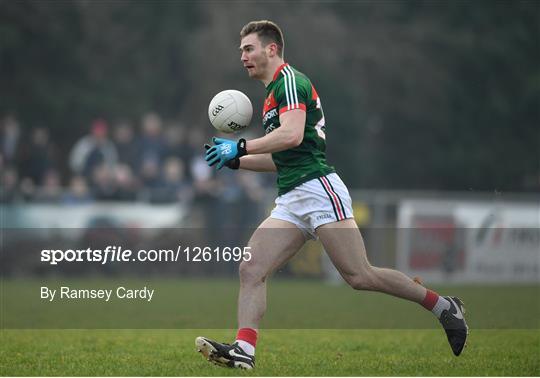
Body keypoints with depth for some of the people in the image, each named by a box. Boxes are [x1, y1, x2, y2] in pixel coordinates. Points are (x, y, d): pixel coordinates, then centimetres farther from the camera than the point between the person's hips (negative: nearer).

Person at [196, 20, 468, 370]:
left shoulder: (289, 80, -6)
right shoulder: (274, 94, 24)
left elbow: (292, 135, -23)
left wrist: (240, 147, -17)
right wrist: (235, 160, 23)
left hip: (318, 188, -10)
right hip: (291, 201, 10)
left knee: (360, 276, -12)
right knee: (251, 269, -6)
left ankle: (445, 307, 0)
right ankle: (243, 351, -14)